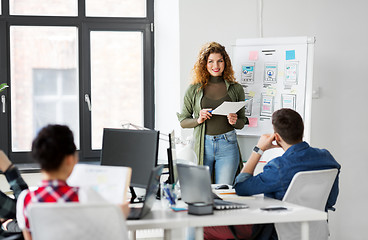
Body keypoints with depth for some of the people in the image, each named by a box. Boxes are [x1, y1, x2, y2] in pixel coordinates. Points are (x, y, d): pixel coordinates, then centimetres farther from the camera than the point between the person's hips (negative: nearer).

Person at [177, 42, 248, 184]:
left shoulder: (236, 89, 8)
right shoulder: (194, 90, 5)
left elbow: (242, 123, 14)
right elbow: (183, 121, 9)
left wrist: (234, 121, -8)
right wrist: (198, 120, -9)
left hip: (227, 145, 0)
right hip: (202, 146, 0)